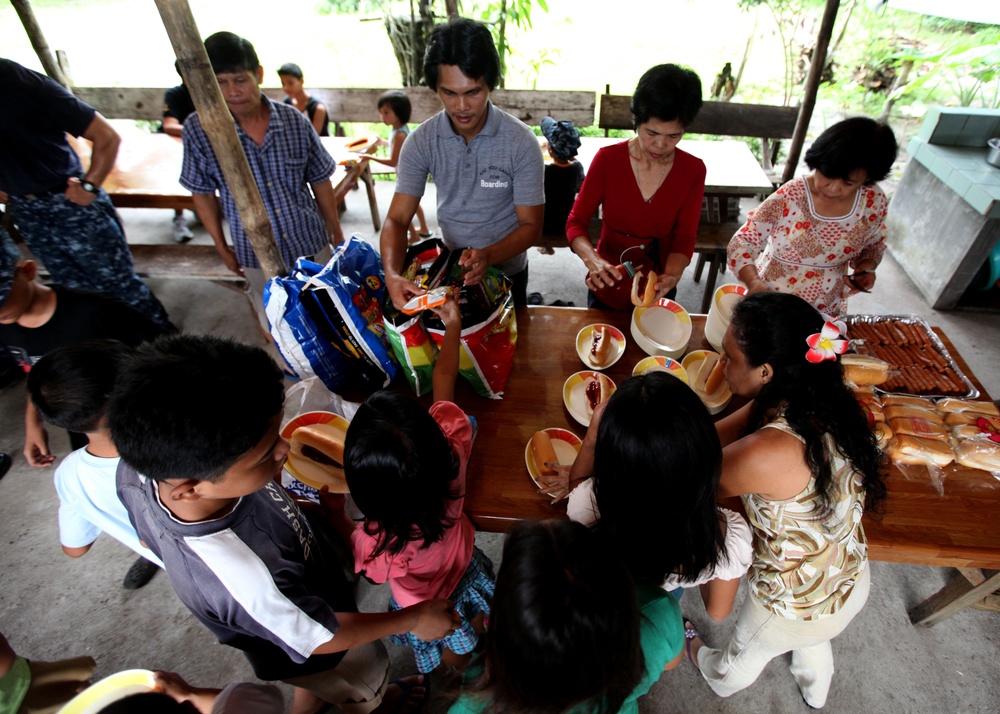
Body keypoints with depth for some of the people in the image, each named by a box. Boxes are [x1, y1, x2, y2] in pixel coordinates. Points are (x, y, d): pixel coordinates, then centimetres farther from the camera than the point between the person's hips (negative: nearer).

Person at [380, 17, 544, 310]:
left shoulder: (521, 142, -19)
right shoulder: (421, 141, -14)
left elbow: (531, 226, -17)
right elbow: (397, 219, -16)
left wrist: (488, 256, -36)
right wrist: (392, 274, -37)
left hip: (506, 272, -1)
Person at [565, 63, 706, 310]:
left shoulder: (693, 171, -10)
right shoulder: (607, 159, -14)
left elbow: (684, 239, -7)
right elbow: (576, 222, -13)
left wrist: (671, 276, -28)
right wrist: (593, 260, -33)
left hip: (656, 294, 1)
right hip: (607, 290, -1)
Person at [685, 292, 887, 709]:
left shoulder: (767, 454, -42)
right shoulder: (820, 404, -17)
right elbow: (714, 438, -12)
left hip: (796, 606, -6)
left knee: (742, 656, 31)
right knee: (813, 639, 41)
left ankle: (717, 679, 65)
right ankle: (815, 691, 74)